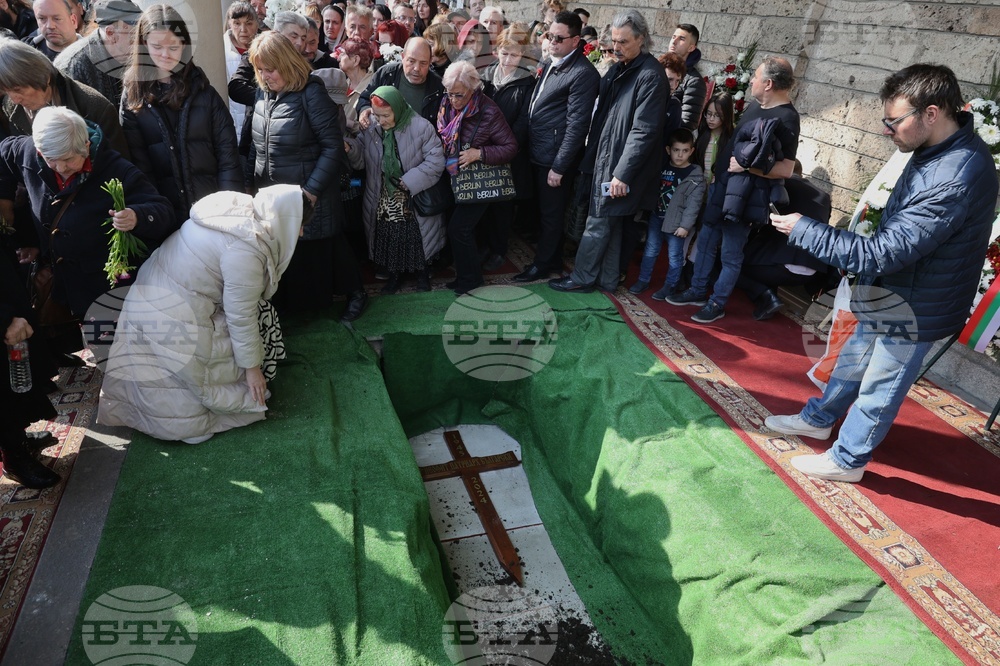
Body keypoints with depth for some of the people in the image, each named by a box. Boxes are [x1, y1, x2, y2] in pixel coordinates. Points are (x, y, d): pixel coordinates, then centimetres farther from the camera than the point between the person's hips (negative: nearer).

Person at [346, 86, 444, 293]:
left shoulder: (421, 127, -14)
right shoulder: (371, 129, -3)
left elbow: (435, 160, -15)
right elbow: (360, 158, -1)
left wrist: (409, 181, -20)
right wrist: (349, 148, -24)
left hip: (414, 202, -3)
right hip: (383, 203, 3)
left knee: (416, 239, 7)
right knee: (388, 238, 12)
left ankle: (422, 274, 30)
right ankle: (394, 275, 32)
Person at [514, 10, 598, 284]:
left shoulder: (583, 73, -16)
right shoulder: (549, 63, 11)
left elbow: (577, 124, -20)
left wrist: (559, 166, -20)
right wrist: (528, 146, 12)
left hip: (555, 157, -8)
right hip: (538, 153, 9)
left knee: (551, 213, 6)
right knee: (544, 209, 18)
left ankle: (542, 264, 21)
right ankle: (552, 257, 33)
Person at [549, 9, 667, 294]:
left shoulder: (650, 75, -16)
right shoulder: (619, 69, 11)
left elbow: (644, 131, -20)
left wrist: (622, 174, -21)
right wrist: (592, 158, 11)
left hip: (620, 166, -9)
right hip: (605, 159, 9)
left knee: (597, 224, 1)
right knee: (610, 223, 15)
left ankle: (581, 279, 16)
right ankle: (607, 280, 27)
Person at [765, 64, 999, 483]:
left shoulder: (956, 179, -34)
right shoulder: (938, 150, -4)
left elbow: (881, 255, -33)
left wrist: (803, 229, -28)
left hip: (914, 307, -9)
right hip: (888, 294, 9)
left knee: (879, 389, 10)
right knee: (852, 362, 25)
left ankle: (847, 461, 30)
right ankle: (818, 419, 46)